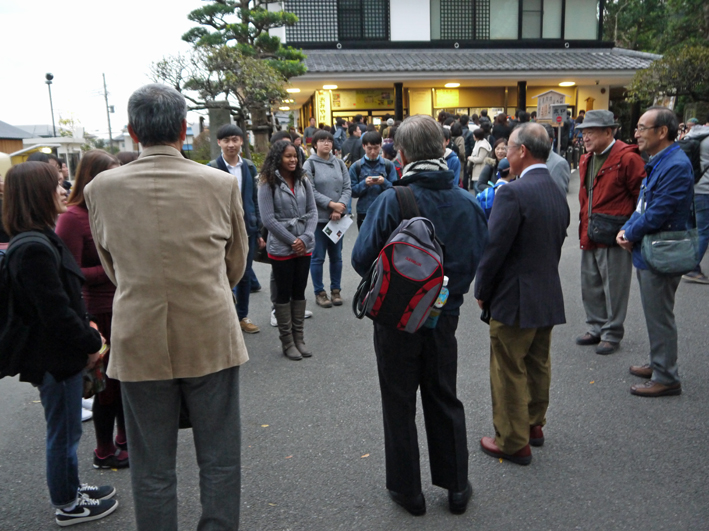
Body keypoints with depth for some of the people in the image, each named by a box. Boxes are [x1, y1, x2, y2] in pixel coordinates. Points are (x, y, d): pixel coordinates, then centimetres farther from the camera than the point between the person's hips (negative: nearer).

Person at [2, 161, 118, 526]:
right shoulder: (35, 249, -25)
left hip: (60, 354, 10)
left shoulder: (41, 240, 8)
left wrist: (87, 328, 6)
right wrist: (91, 343, -13)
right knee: (63, 432, 8)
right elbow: (56, 312, -25)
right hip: (55, 357, -10)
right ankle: (66, 505, 26)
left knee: (65, 430, 23)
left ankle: (71, 489, 41)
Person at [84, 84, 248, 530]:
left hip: (139, 343, 1)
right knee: (220, 461, 15)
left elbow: (112, 267, 9)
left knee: (152, 469, 16)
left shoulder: (101, 189, -5)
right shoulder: (222, 184, -8)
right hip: (211, 338, -1)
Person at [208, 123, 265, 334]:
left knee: (245, 275, 13)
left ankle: (242, 316, 27)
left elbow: (255, 200, 8)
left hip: (247, 230, 4)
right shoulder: (211, 169, -7)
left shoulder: (249, 167, 6)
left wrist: (259, 231, 7)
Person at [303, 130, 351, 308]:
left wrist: (340, 206, -13)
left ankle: (336, 289, 24)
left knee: (336, 255, 12)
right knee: (318, 257, 3)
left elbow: (347, 188, 2)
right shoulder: (310, 164, -4)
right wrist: (331, 204, -16)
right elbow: (311, 191, -12)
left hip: (338, 216, 4)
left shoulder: (339, 163, 8)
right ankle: (319, 292, 15)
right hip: (318, 217, -4)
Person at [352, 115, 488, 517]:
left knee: (400, 404, 13)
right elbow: (480, 257, 0)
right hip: (445, 314, 4)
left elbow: (362, 259, -15)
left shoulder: (392, 201, -20)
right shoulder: (467, 202, -7)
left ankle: (408, 490, 27)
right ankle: (457, 487, 32)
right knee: (445, 400, 20)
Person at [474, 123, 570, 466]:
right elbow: (556, 242, 11)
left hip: (515, 299, -8)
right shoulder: (558, 193, 5)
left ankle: (513, 443, 19)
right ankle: (534, 425, 39)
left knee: (510, 373, 6)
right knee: (538, 365, 22)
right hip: (549, 297, 8)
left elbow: (494, 248, -21)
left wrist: (482, 292, -7)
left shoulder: (513, 193, -21)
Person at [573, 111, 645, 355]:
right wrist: (584, 227, 16)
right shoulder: (586, 160, 12)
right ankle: (596, 328, 31)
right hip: (589, 236, 8)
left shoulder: (627, 158, -13)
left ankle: (612, 334, 16)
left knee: (614, 288, 3)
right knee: (590, 286, 16)